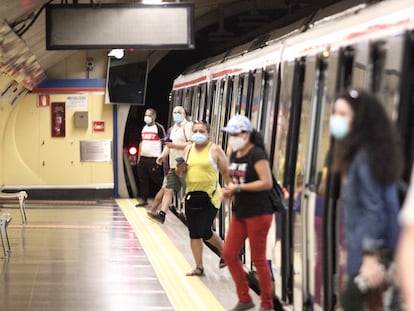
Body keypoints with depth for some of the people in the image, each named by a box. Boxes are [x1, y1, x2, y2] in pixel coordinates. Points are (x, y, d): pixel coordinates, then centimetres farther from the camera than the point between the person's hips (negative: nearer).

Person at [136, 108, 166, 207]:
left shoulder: (159, 128, -6)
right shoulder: (144, 128, 15)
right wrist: (139, 157, 15)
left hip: (154, 158, -7)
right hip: (143, 158, 7)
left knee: (157, 180, -3)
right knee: (143, 180, 8)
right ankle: (143, 199, 14)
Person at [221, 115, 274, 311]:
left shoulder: (256, 154, -15)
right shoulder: (234, 155, 10)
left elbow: (267, 182, -23)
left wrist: (239, 188, -23)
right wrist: (229, 191, 1)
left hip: (258, 213, -9)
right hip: (240, 212, 9)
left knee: (258, 259, -1)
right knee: (229, 254, 7)